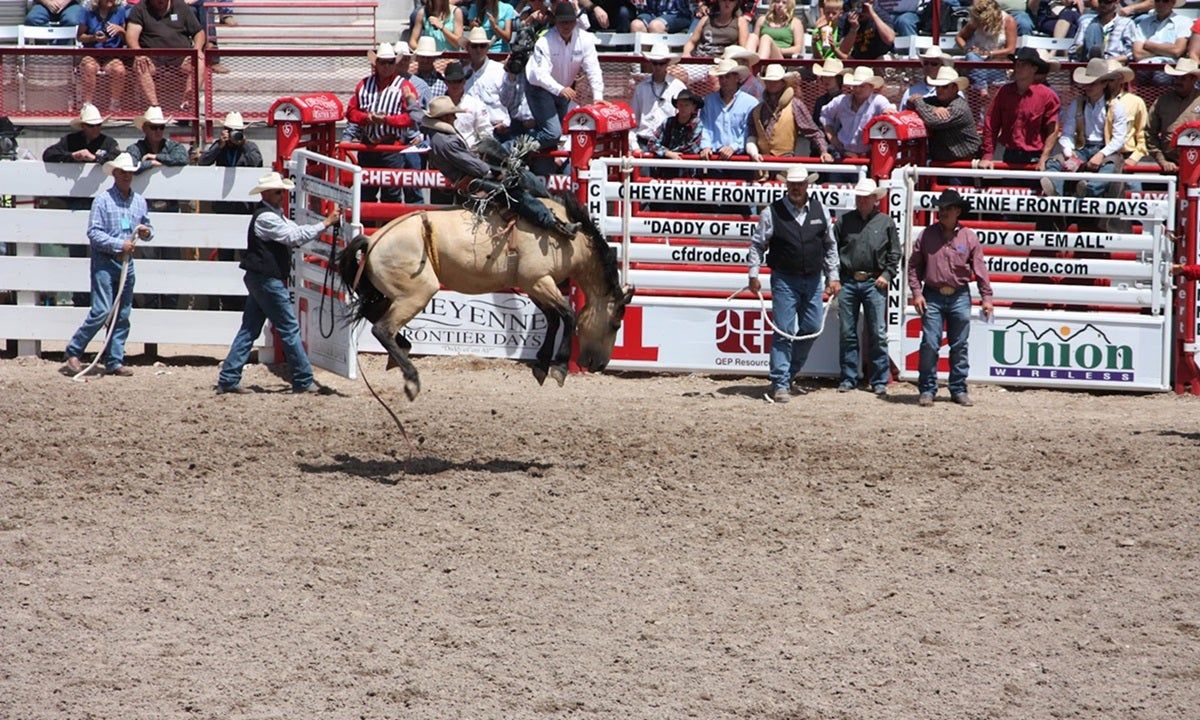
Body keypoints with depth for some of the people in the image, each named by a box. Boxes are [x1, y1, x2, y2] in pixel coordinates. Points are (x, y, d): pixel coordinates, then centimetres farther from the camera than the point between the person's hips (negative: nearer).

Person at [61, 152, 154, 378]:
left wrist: (147, 232, -2)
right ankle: (73, 352, 0)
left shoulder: (140, 202, 12)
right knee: (102, 311, -13)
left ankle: (115, 361, 12)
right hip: (104, 260, -6)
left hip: (126, 262, 6)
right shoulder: (103, 200, -6)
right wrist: (119, 244, -17)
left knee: (123, 315, 6)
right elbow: (94, 233, -11)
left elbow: (148, 228, 22)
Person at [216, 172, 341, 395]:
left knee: (249, 330, 9)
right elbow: (295, 237, -21)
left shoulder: (275, 216, 16)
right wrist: (325, 224, -18)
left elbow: (295, 232, 16)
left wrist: (325, 224, 3)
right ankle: (303, 381, 3)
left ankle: (227, 380, 7)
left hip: (259, 279, 10)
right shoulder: (265, 218, -17)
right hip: (267, 280, -10)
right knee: (289, 328, -3)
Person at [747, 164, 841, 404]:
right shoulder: (772, 212, -5)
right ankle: (780, 384, -4)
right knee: (783, 331, -7)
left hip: (813, 280, 4)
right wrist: (754, 275, -6)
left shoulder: (820, 210, 4)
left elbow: (830, 245, 13)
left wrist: (833, 277, 10)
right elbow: (757, 244, 1)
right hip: (784, 279, -4)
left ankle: (790, 375, 26)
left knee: (811, 328, 10)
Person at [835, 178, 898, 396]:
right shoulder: (844, 221, 7)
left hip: (874, 283, -2)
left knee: (877, 334, -2)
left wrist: (886, 275, -5)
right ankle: (849, 378, 13)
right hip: (847, 282, 2)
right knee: (847, 333, 6)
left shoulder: (886, 222, 5)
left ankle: (879, 381, 2)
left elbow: (894, 253, 7)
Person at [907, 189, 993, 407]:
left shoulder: (968, 237, 1)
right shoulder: (927, 235, 1)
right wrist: (916, 292, -6)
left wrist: (986, 297, -2)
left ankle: (959, 389, 16)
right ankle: (927, 390, 4)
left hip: (959, 298, 1)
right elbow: (914, 265, 4)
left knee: (959, 346, 8)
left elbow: (980, 269, 3)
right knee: (929, 344, -4)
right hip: (932, 297, -1)